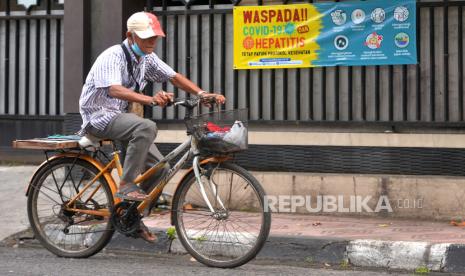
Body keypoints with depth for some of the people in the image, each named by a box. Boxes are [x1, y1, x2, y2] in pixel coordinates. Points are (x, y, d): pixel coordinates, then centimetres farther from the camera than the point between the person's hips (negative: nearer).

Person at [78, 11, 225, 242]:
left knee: (159, 167, -2)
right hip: (99, 117, -8)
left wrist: (202, 93, -16)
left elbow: (174, 77, 1)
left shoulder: (147, 58, 4)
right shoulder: (113, 57, -21)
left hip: (120, 115, 8)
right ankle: (126, 187, -27)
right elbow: (114, 90, -37)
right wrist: (150, 100, -53)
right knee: (146, 127, -34)